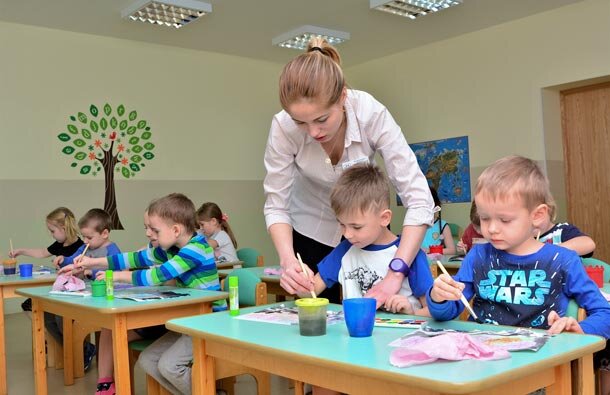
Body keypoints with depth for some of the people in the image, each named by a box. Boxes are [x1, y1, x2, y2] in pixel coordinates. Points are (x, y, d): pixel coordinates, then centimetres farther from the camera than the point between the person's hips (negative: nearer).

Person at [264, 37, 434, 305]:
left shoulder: (372, 114, -31)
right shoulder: (283, 127, -28)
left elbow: (418, 200, -32)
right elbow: (276, 205, -19)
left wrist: (395, 275, -41)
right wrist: (288, 260, -37)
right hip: (312, 229, 0)